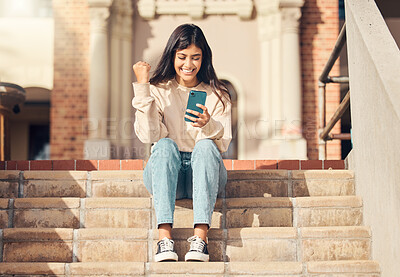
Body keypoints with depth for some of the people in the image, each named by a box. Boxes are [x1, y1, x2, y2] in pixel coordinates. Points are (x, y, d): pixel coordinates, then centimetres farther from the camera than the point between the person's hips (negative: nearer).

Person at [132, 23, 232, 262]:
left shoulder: (216, 94, 4)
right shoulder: (158, 90, 3)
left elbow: (223, 145, -5)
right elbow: (149, 136, -13)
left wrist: (208, 124, -26)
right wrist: (142, 88, -17)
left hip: (205, 175, 0)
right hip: (164, 176, 0)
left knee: (205, 146, -30)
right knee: (165, 145, -30)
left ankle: (200, 237, -41)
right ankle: (165, 237, -43)